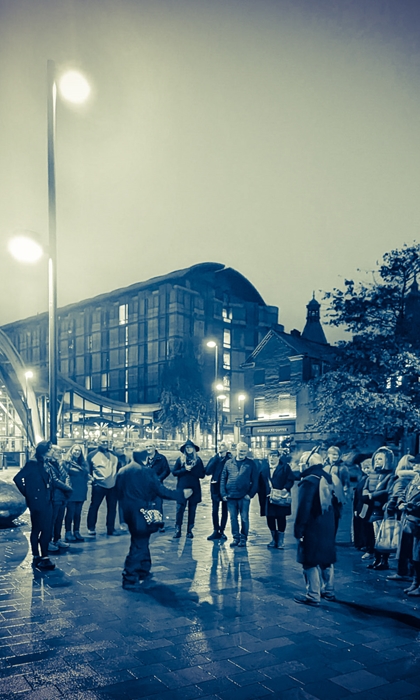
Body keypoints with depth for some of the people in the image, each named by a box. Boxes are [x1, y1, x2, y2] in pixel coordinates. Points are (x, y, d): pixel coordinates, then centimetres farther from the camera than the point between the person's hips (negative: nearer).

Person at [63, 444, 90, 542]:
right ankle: (68, 532, 7)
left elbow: (86, 474, 18)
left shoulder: (83, 463, 16)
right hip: (71, 492, -5)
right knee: (70, 512, -1)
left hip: (81, 492, 5)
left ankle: (76, 532, 16)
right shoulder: (67, 462, -3)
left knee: (78, 513, 9)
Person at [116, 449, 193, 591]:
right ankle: (129, 579, -1)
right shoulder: (146, 472, -14)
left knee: (141, 542, 21)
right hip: (142, 513, -7)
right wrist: (181, 494, -7)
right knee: (139, 545, -1)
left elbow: (119, 493, 13)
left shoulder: (122, 472, 7)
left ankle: (143, 571, 31)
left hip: (128, 513, 7)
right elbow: (161, 491, -14)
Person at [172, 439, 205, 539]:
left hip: (194, 488, 1)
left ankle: (189, 531, 13)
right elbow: (174, 472, 0)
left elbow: (202, 475, 0)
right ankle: (177, 530, 2)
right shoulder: (180, 459, 6)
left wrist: (191, 470, -12)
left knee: (192, 510, 5)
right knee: (180, 509, -5)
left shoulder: (198, 460, 6)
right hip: (182, 488, -1)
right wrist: (185, 469, -14)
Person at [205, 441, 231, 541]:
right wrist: (215, 459, -11)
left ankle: (222, 531, 15)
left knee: (225, 510, 6)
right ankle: (216, 531, 11)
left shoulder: (230, 459, -1)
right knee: (215, 510, 1)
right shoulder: (214, 458, 5)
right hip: (215, 487, 2)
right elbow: (207, 471, -7)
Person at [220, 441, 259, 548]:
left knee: (244, 518, 2)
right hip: (230, 496, 2)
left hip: (244, 496, -2)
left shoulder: (251, 463, 2)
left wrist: (251, 494, -8)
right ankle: (235, 537, 19)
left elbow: (255, 481, 1)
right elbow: (223, 478, 8)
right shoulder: (229, 463, 8)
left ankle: (243, 538, 13)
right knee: (233, 518, 8)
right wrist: (223, 493, 0)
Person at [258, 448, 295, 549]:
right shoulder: (264, 467, 8)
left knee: (281, 518, 3)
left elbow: (290, 480, -8)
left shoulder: (285, 467, -2)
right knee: (270, 518, 8)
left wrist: (285, 489, -22)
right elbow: (260, 482, 7)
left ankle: (280, 540, 14)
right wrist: (261, 495, -2)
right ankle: (274, 539, 25)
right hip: (268, 497, 3)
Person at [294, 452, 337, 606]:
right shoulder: (327, 478, 8)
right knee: (326, 559, 17)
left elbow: (303, 508, -21)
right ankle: (328, 591, 27)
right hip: (328, 526, 9)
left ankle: (313, 596, 2)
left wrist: (298, 529, -16)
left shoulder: (308, 481, -18)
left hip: (312, 528, -8)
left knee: (310, 561, -1)